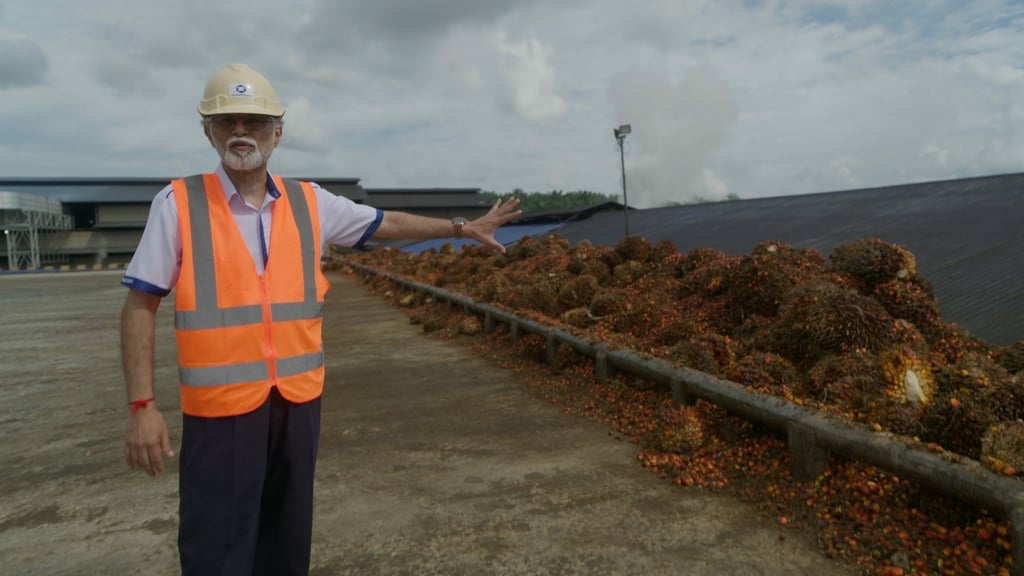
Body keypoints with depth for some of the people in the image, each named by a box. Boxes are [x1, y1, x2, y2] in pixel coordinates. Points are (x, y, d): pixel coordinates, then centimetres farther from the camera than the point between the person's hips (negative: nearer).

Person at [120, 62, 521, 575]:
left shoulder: (310, 203, 4)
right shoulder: (177, 204, -5)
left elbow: (389, 223, 15)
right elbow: (140, 307, -3)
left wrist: (464, 228, 17)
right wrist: (142, 406, -9)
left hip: (298, 400, 4)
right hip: (220, 407, -3)